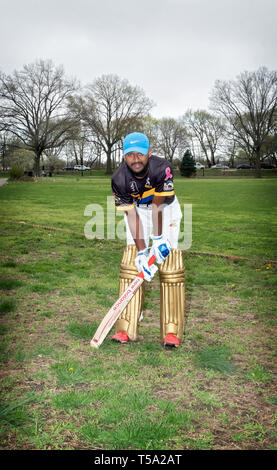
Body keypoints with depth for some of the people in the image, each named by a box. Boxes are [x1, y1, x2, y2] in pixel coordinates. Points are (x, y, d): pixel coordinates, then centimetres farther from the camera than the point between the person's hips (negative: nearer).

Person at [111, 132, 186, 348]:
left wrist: (158, 238, -34)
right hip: (137, 209, 2)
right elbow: (132, 215, -22)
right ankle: (127, 329, -3)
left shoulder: (162, 168, -30)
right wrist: (141, 251, -27)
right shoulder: (119, 179, -23)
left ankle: (172, 331, -6)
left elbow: (157, 204, -29)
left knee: (171, 267, -11)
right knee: (131, 264, -8)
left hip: (166, 208, -1)